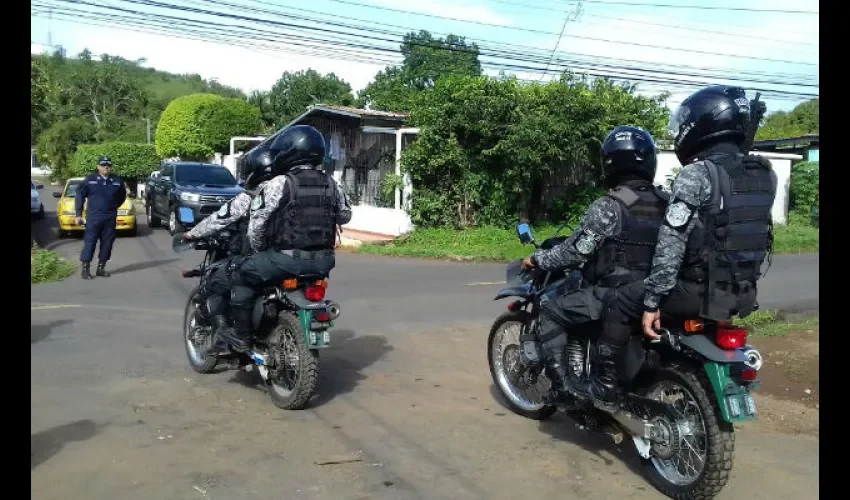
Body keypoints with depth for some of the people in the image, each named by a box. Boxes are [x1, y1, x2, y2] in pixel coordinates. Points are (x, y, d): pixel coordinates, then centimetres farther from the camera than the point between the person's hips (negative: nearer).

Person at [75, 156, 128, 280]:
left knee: (107, 243, 6)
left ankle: (101, 268, 17)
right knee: (89, 242, -4)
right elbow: (80, 196, 3)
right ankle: (85, 269, 0)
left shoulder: (117, 181, 5)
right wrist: (78, 215, 0)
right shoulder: (90, 180, 0)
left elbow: (122, 196, 22)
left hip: (110, 218, 3)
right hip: (93, 218, -3)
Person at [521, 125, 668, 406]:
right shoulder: (664, 204, 5)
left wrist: (537, 260, 1)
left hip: (613, 295, -7)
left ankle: (561, 382, -3)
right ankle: (608, 379, 33)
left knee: (550, 310, 4)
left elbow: (574, 251, -14)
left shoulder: (607, 207, -17)